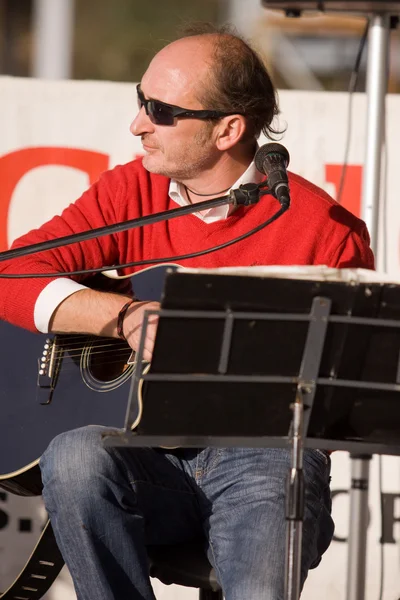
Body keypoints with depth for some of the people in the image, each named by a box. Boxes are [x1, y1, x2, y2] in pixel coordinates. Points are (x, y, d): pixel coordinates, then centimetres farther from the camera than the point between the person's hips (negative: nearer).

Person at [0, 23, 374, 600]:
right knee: (75, 457, -31)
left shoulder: (323, 229, -4)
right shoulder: (128, 193, 8)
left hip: (260, 457, -4)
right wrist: (129, 315, -19)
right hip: (145, 456, 4)